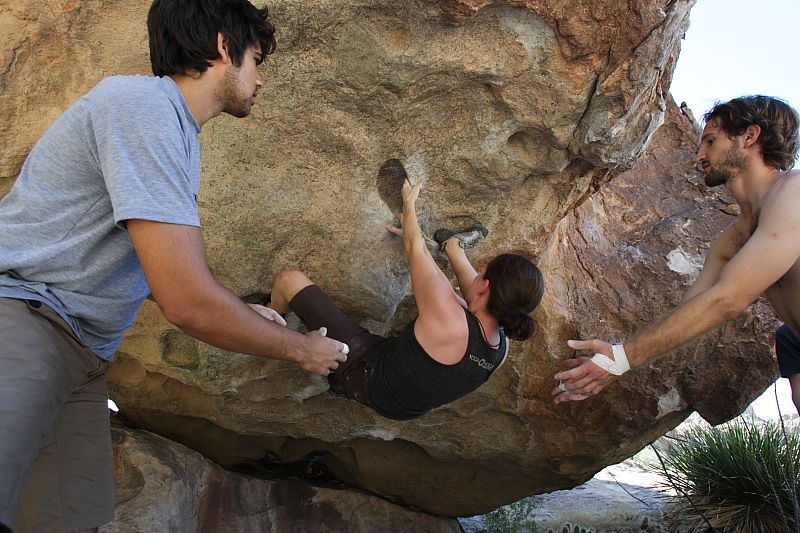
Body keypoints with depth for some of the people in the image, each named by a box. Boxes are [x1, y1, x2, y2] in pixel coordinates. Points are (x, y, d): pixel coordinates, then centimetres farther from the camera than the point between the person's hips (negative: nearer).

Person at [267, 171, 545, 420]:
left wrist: (409, 204, -1)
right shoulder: (501, 349, -18)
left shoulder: (448, 320, -40)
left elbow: (416, 249, -22)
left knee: (290, 279, 4)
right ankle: (453, 246, 40)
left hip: (363, 368, -6)